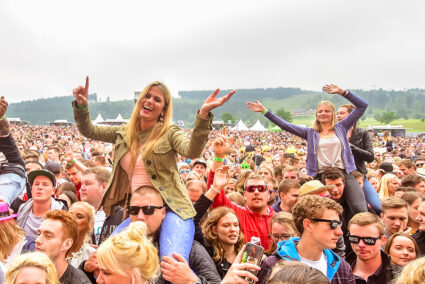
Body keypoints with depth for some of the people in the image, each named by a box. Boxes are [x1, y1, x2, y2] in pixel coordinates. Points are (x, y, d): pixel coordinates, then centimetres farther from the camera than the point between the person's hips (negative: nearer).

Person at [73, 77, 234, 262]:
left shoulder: (169, 132, -2)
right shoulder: (124, 133, 14)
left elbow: (192, 151, -21)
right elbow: (88, 131, 18)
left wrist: (203, 114, -34)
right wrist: (82, 105, -1)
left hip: (171, 208, -6)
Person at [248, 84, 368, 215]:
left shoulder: (341, 127, 15)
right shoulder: (310, 133, 15)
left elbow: (362, 106, 12)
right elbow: (285, 125, 10)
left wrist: (342, 92, 2)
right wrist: (265, 111, 6)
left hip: (344, 174, 0)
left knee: (360, 210, -15)